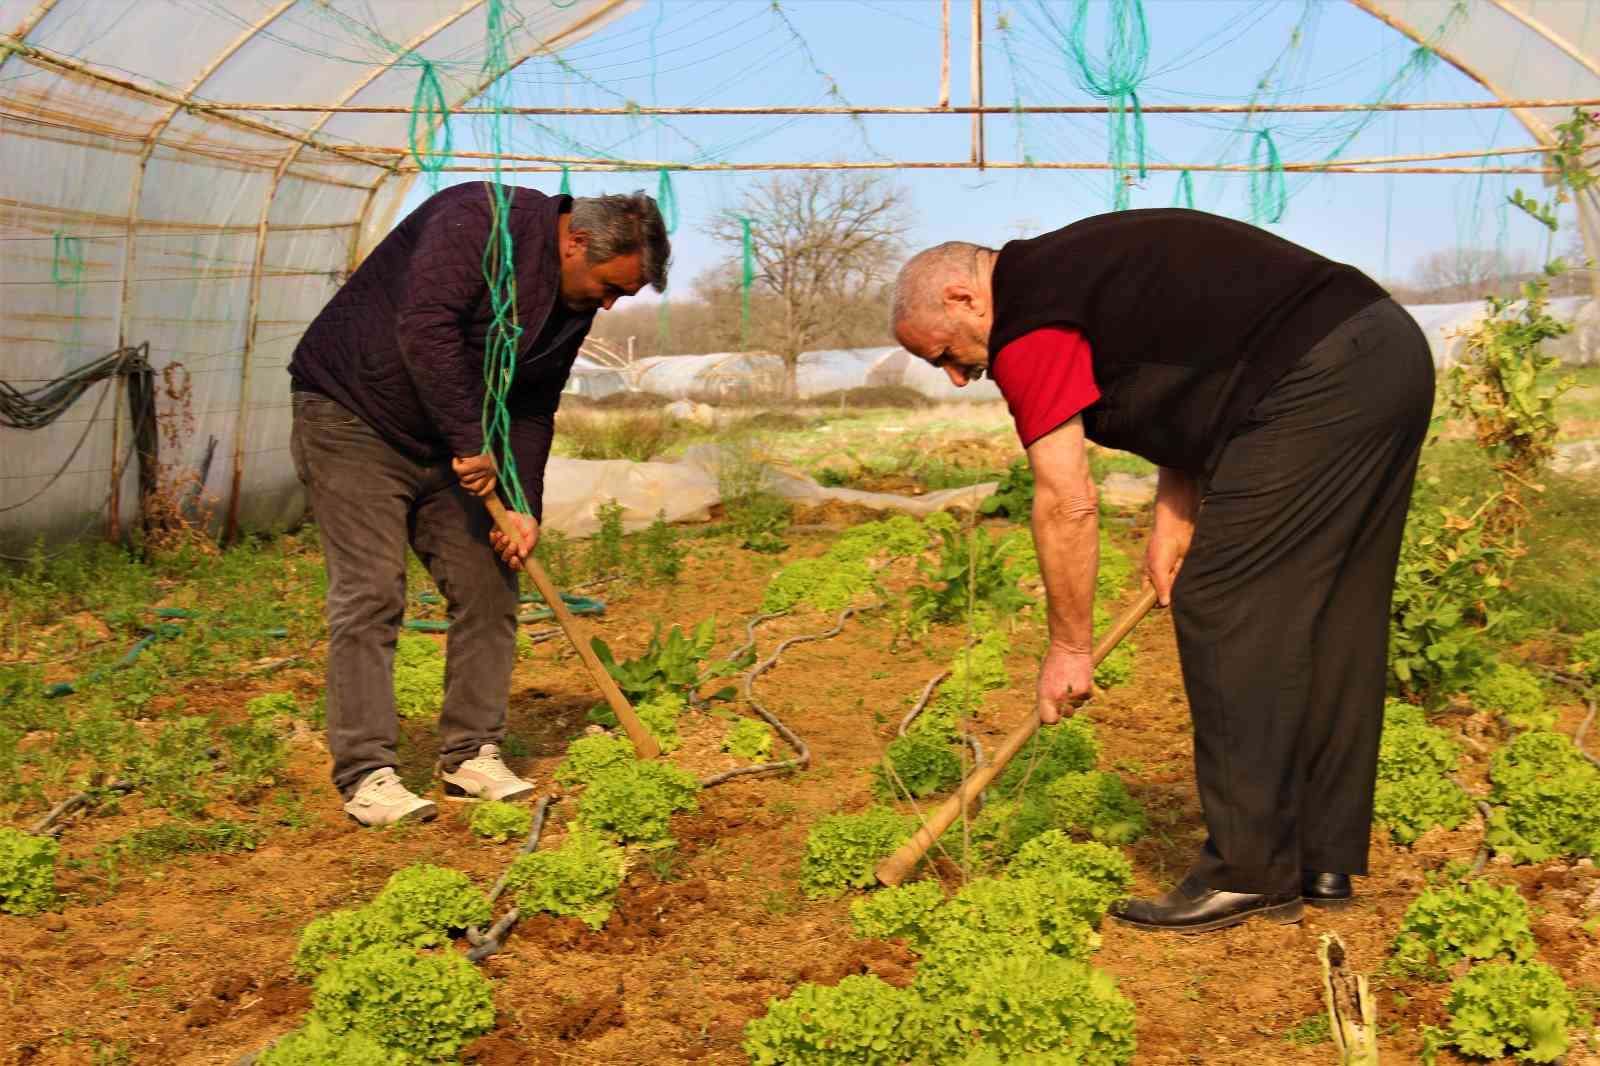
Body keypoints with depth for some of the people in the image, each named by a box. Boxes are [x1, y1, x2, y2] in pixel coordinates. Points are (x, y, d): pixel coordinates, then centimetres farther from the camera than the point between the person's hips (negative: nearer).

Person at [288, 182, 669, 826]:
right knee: (370, 594, -12)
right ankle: (365, 774, -9)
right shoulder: (481, 219, -22)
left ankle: (472, 754, 12)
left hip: (451, 445, 8)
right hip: (353, 417, -8)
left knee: (488, 587, 3)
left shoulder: (574, 305, 3)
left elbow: (532, 411, 7)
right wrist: (472, 441, -27)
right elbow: (425, 329, -32)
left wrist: (525, 507, -6)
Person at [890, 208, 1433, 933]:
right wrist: (1174, 519, 12)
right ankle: (1325, 860, 19)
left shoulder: (1028, 323, -7)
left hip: (1320, 378, -10)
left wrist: (1068, 648, 1)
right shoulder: (1071, 271, 22)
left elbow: (1067, 503, -9)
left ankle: (1250, 871, -1)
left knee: (1227, 612, -5)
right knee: (1331, 622, 13)